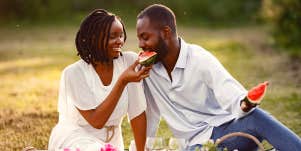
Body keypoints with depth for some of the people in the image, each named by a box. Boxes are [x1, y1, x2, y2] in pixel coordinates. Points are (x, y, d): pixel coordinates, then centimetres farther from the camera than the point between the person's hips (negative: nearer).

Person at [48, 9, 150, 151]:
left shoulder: (129, 61, -9)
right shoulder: (73, 73, -16)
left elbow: (137, 114, -7)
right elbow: (96, 121, -21)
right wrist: (123, 81, -25)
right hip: (74, 139, -4)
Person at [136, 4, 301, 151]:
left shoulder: (200, 59, -11)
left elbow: (233, 98, -21)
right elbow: (150, 115, 16)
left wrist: (244, 104, -43)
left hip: (227, 127, -3)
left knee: (255, 117, -35)